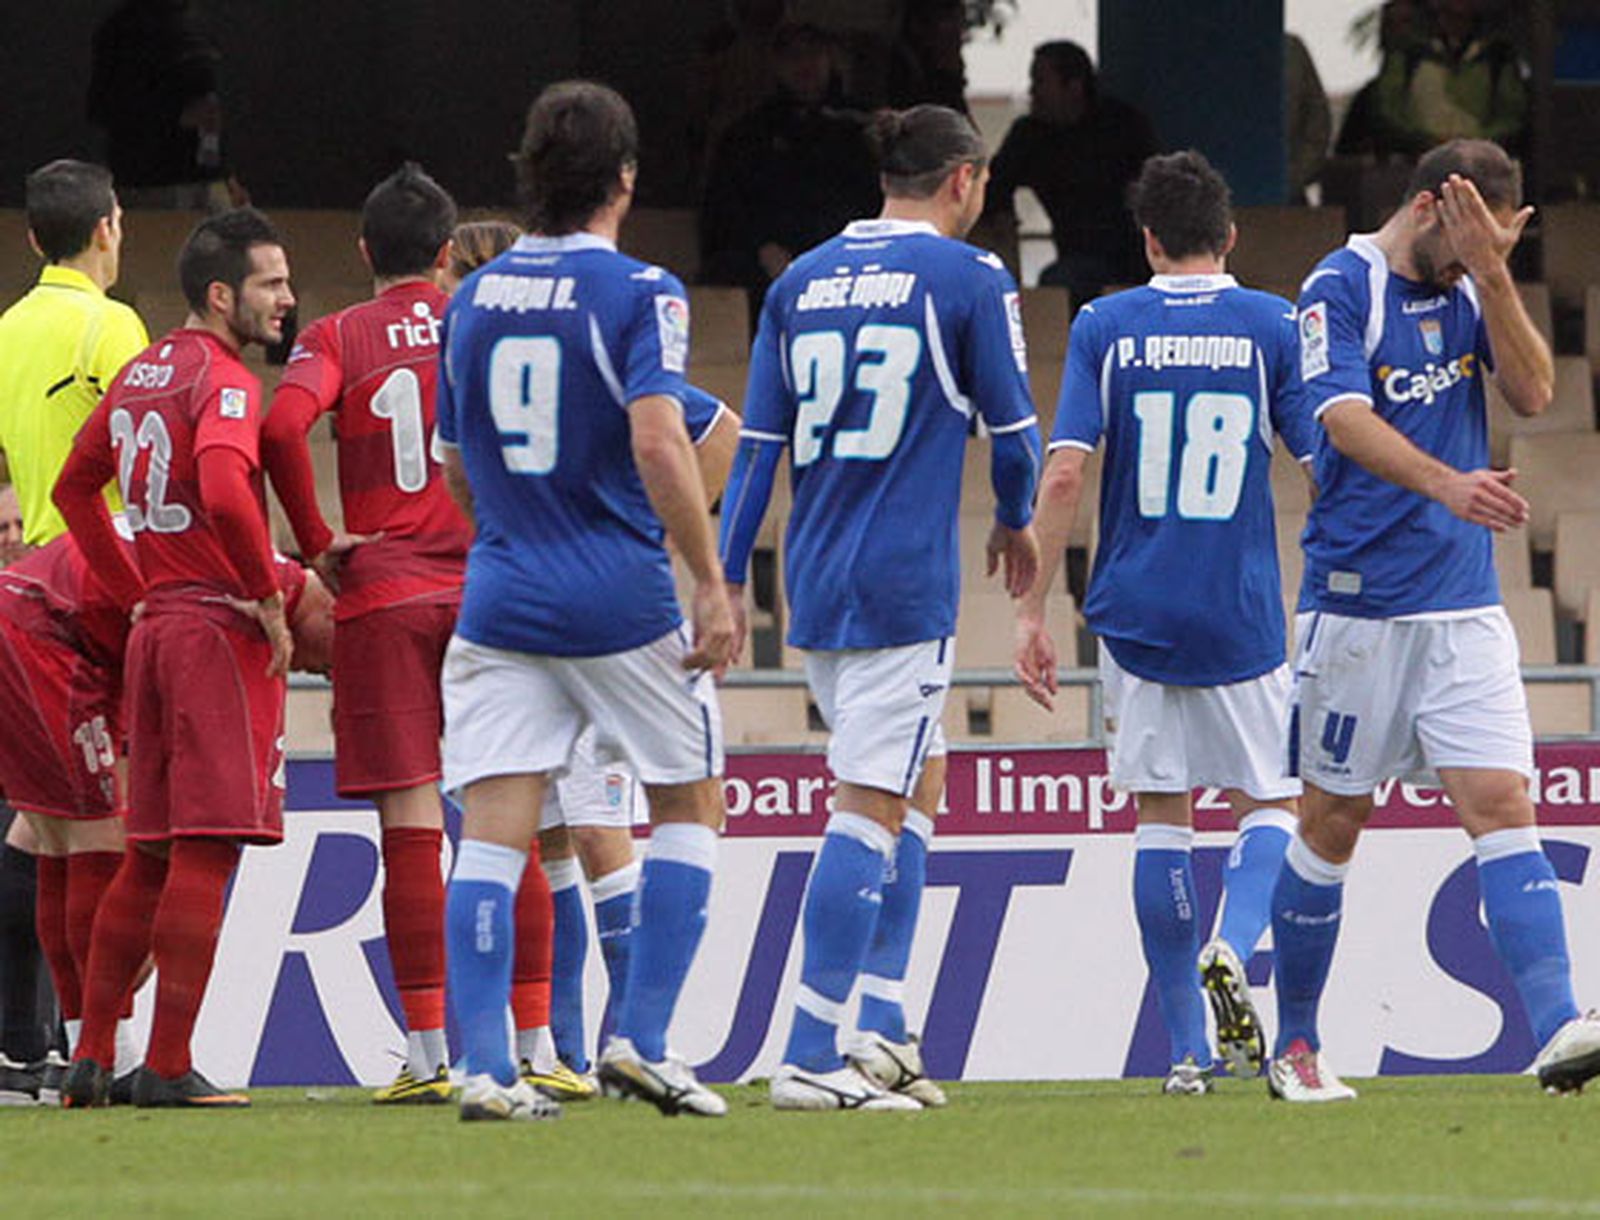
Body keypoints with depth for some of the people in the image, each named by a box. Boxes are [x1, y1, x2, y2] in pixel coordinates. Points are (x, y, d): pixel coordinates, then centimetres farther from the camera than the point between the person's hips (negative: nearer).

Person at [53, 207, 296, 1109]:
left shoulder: (142, 373, 15)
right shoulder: (223, 381, -12)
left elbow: (75, 486, 23)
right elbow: (225, 491, -29)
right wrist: (269, 595, -17)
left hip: (156, 627, 9)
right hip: (221, 629, -9)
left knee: (151, 855, 12)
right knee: (207, 852, -7)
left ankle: (92, 1056, 11)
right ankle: (170, 1067, -10)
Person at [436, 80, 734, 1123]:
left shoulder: (473, 300, 9)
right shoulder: (639, 294, -8)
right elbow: (658, 444, -20)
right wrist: (711, 585, -16)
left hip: (501, 599, 4)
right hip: (621, 603, -4)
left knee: (492, 835, 0)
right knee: (690, 804, 13)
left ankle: (487, 1068, -10)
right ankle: (642, 1041, 5)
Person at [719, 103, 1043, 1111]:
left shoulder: (803, 280, 10)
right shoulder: (968, 278, -5)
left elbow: (756, 446, 9)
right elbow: (1014, 426, 0)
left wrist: (729, 580, 11)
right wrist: (1017, 524, 20)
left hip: (816, 578, 6)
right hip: (905, 583, -6)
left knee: (920, 783, 19)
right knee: (871, 810, -8)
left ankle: (884, 1027, 12)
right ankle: (811, 1056, -13)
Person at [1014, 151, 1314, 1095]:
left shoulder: (1105, 328, 1)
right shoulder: (1272, 327, -1)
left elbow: (1066, 471, -6)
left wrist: (1034, 610, -2)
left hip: (1134, 616, 1)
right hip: (1241, 619, -1)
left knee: (1161, 814, 8)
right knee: (1271, 802, 12)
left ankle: (1189, 1048, 6)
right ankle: (1233, 948, -18)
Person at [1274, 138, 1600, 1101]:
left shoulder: (1469, 289, 10)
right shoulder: (1342, 288, -7)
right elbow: (1344, 418, -21)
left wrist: (1493, 271, -12)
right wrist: (1448, 485, -36)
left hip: (1465, 606, 4)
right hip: (1359, 602, -4)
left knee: (1502, 804, -8)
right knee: (1334, 822, 5)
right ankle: (1296, 1048, 18)